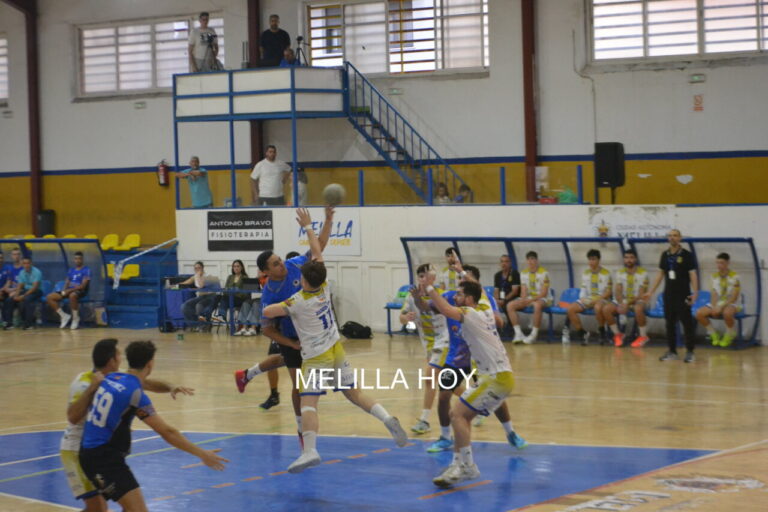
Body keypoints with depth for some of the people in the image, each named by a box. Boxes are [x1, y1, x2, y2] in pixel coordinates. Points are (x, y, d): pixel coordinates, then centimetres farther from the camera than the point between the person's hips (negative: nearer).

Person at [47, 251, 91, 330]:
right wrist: (64, 290, -8)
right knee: (50, 297, -11)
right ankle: (64, 316, -4)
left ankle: (76, 318, -25)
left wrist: (69, 290, -22)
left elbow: (83, 286, -14)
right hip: (69, 291, 7)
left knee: (72, 295, -45)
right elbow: (67, 282, 16)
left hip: (80, 291, -7)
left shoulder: (86, 270, -4)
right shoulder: (71, 270, 18)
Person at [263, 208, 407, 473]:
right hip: (337, 352, 7)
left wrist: (282, 305, 9)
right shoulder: (324, 289, -1)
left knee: (308, 403, -14)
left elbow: (267, 312, -12)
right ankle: (388, 420, -5)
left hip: (316, 358, -7)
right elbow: (317, 252, 9)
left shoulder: (298, 302, -14)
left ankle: (310, 451, -31)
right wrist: (308, 226, 17)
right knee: (354, 394, 16)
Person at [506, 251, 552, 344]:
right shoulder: (524, 273, 8)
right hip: (528, 299, 6)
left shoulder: (543, 273, -10)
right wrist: (523, 300, -17)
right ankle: (519, 333, -18)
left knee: (537, 305, -42)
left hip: (543, 299, -6)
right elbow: (523, 291, 6)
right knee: (510, 305, -15)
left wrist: (531, 300, -25)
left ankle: (534, 334, -32)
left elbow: (544, 293, -14)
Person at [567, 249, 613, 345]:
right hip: (587, 299, 5)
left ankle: (601, 331, -16)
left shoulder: (606, 273, -1)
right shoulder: (585, 273, 14)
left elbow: (609, 292, -4)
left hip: (601, 299, -5)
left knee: (598, 307, -42)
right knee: (571, 308, -21)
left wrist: (597, 299, -16)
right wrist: (582, 299, -5)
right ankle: (582, 333, -9)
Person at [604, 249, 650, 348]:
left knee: (638, 309, -40)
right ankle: (617, 334, -4)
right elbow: (617, 291, -3)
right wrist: (621, 304, -24)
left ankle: (643, 336, -18)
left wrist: (628, 303, -24)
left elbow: (641, 294, -11)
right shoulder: (620, 273, 5)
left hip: (637, 301, -4)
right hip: (623, 301, 4)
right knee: (606, 309, -23)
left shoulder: (642, 273, -7)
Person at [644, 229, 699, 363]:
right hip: (668, 295, 5)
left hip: (683, 295, -5)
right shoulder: (665, 255, 9)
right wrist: (651, 292, 13)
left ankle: (690, 352, 3)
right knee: (670, 323, 7)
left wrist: (695, 293, -17)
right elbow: (660, 274, 16)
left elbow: (692, 274, -7)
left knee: (687, 323, -3)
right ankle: (672, 351, 14)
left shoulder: (686, 255, -4)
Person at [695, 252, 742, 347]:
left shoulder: (734, 276, -10)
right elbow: (714, 295, 5)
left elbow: (734, 297, -14)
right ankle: (714, 335, 1)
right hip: (718, 304, 5)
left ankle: (729, 336, -13)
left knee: (727, 313, -42)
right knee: (699, 313, -20)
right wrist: (714, 307, -14)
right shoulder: (715, 276, 7)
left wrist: (721, 307, -23)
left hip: (732, 304, -5)